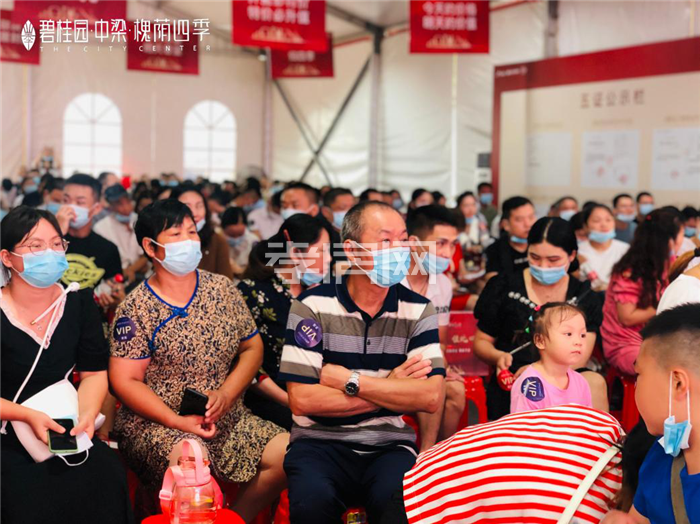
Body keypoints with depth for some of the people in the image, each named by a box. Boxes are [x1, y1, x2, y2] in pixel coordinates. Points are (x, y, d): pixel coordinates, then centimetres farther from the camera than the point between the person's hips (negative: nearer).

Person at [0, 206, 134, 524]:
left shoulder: (78, 303, 3)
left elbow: (94, 373, 3)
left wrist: (86, 414, -16)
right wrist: (28, 416, -22)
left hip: (64, 429, 3)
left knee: (107, 475, -21)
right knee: (32, 495, -28)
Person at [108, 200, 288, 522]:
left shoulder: (222, 289, 7)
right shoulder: (136, 309, -6)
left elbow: (252, 347, 10)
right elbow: (125, 381, -8)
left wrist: (226, 394, -7)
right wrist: (178, 422, -18)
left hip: (227, 418, 5)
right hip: (154, 422, -5)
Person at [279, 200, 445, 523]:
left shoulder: (418, 311, 3)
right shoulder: (312, 306, -4)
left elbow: (431, 397, -9)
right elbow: (302, 399, -11)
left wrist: (349, 381, -12)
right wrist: (390, 389, -8)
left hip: (390, 445, 2)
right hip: (320, 441, -1)